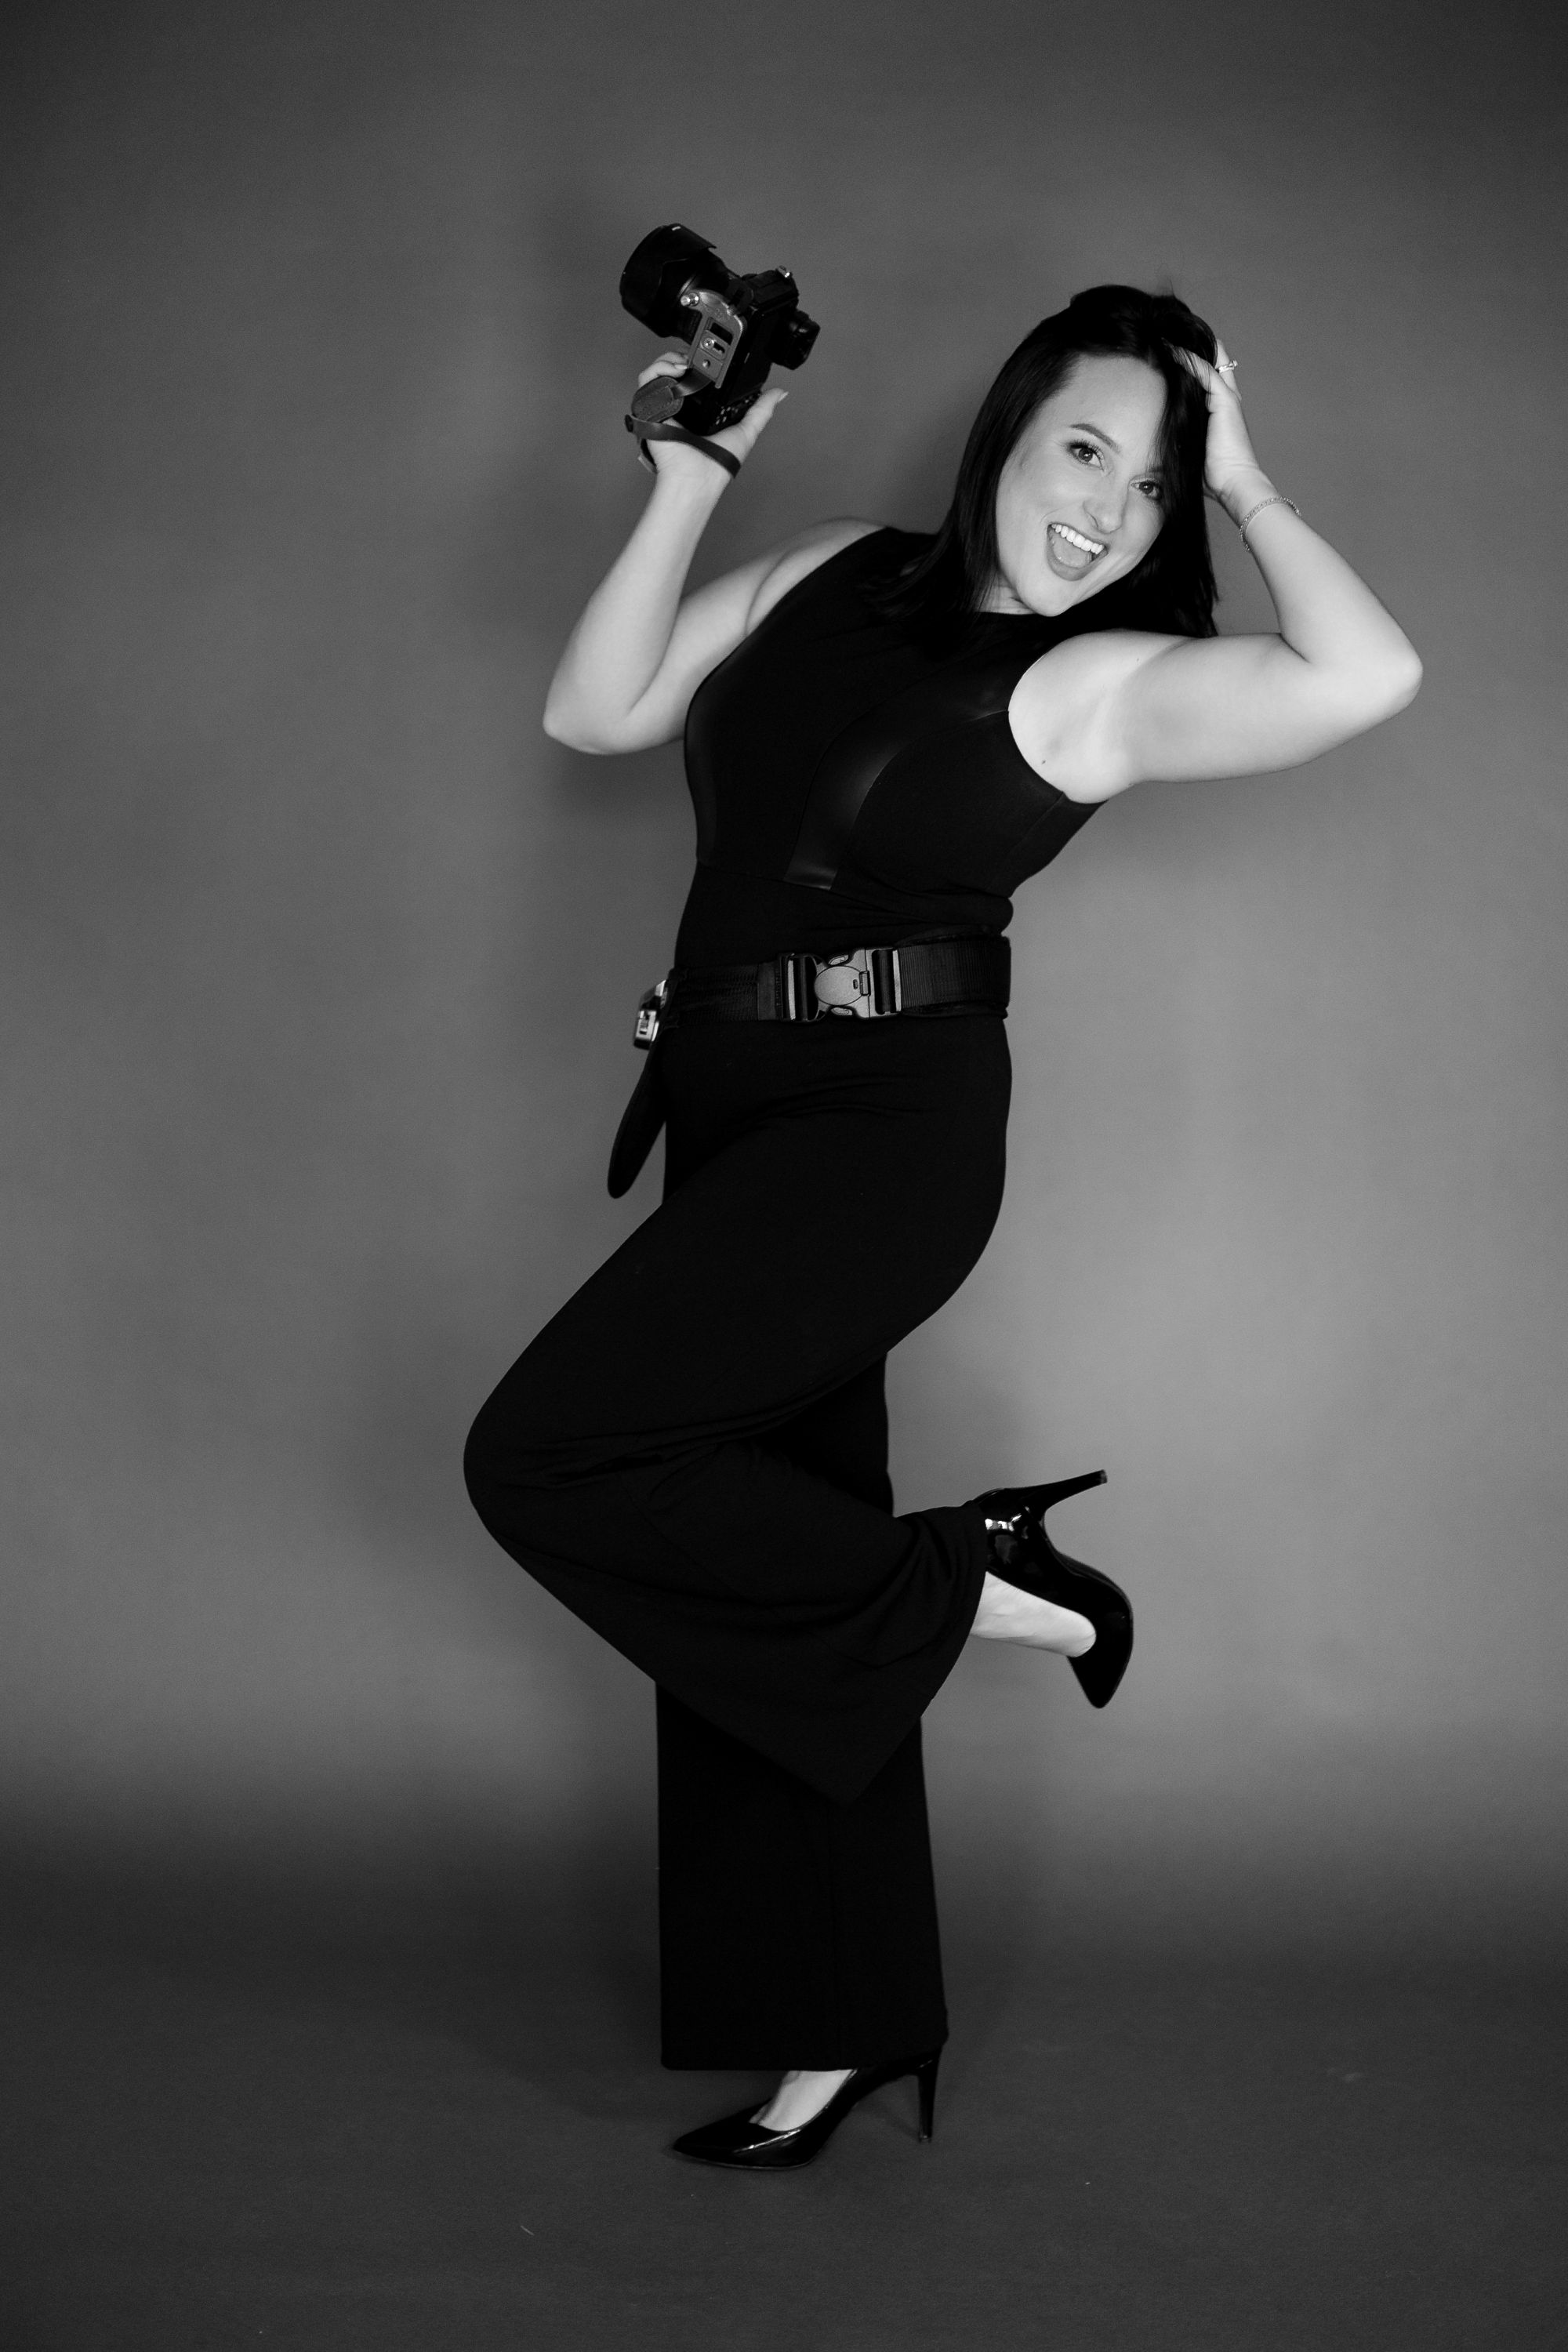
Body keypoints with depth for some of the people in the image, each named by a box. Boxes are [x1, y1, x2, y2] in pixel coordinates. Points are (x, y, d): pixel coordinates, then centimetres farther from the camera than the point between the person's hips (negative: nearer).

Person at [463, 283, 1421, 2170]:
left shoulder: (1114, 680, -10)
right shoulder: (829, 578, 7)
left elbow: (1367, 677, -26)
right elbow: (592, 711, 5)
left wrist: (1243, 487, -13)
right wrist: (689, 485, -2)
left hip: (892, 1129, -6)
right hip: (741, 1118, 7)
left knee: (545, 1458, -16)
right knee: (772, 1571, 11)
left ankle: (964, 1586, -1)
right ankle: (842, 2027, 24)